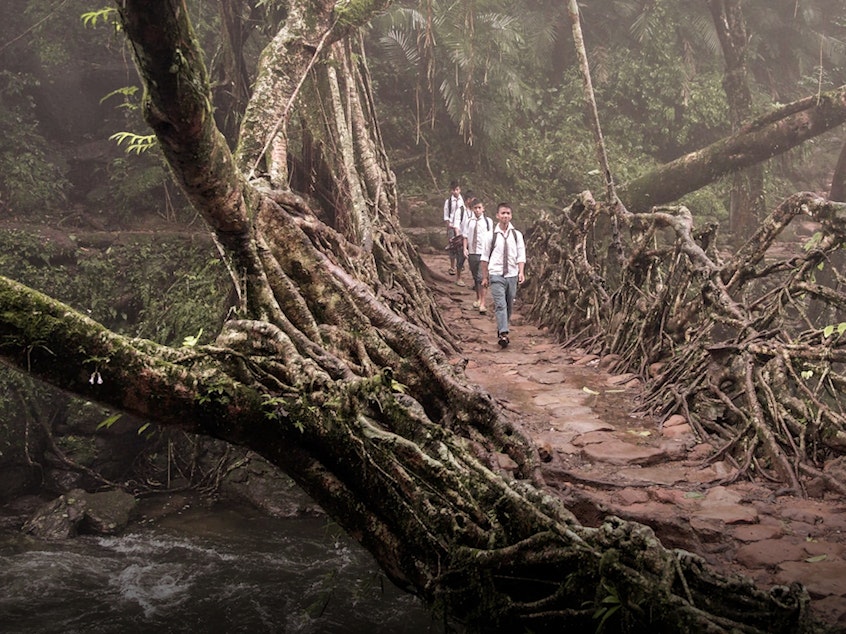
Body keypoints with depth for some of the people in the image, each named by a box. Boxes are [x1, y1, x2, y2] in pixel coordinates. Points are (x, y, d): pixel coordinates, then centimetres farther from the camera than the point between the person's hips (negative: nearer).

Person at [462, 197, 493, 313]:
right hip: (472, 252, 3)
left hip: (483, 252, -3)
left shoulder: (488, 221, 0)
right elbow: (465, 236, 7)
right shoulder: (468, 221, 4)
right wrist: (465, 248, -6)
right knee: (475, 277, 14)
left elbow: (490, 238, 4)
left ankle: (482, 304, -13)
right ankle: (478, 299, 32)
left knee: (482, 277, -12)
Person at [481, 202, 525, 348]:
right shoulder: (492, 235, -1)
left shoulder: (517, 235, 4)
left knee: (509, 305, 9)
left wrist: (521, 272, -11)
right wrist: (485, 277, 6)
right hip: (496, 275, -3)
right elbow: (485, 257, 5)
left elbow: (521, 255, 4)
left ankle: (501, 330, 25)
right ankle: (503, 334, -21)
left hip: (512, 275, 3)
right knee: (500, 304, -14)